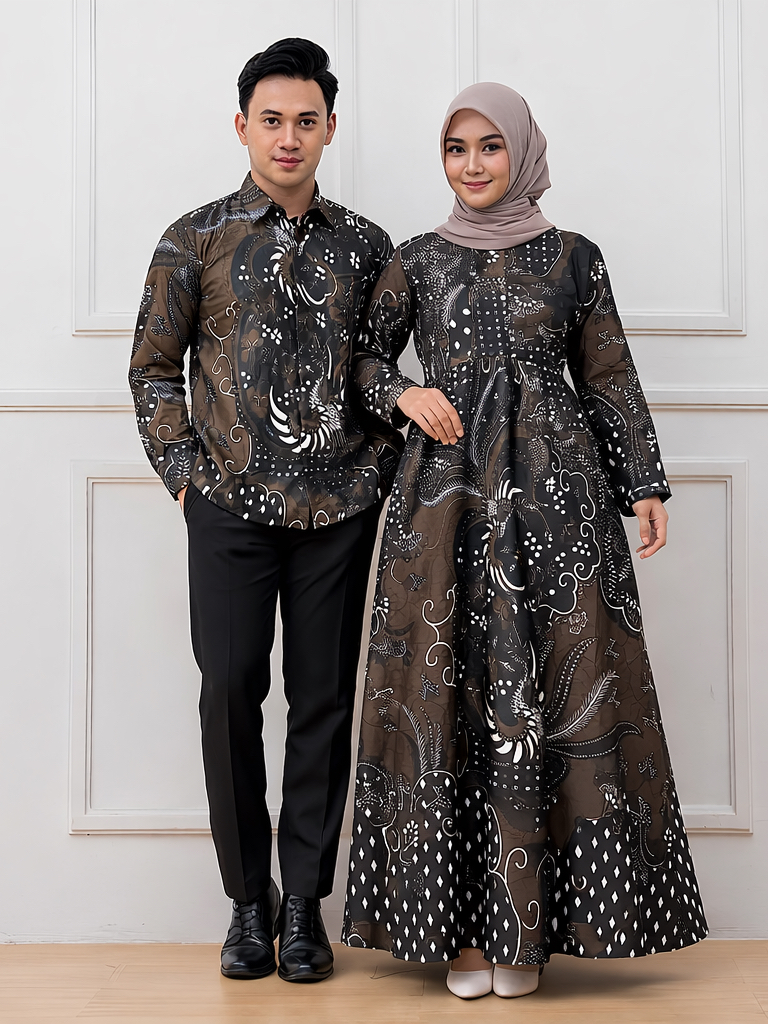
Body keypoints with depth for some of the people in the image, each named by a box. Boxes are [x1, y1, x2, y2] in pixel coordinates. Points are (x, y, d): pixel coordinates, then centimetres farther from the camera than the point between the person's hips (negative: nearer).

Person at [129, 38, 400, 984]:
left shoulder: (363, 246, 10)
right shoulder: (196, 240, 5)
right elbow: (154, 367, 7)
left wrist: (382, 463, 4)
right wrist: (184, 472, -2)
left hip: (339, 507, 2)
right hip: (231, 506, -1)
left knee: (324, 698, 4)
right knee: (230, 692, -1)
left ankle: (305, 902, 15)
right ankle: (248, 899, 14)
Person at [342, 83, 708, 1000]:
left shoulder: (572, 258, 9)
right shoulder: (418, 261, 10)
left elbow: (609, 381, 11)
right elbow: (365, 355, 16)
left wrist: (644, 486, 7)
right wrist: (404, 395, -4)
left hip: (554, 490, 0)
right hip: (447, 493, 1)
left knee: (550, 695, -3)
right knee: (450, 693, -1)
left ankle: (527, 927, 8)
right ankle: (461, 924, 8)